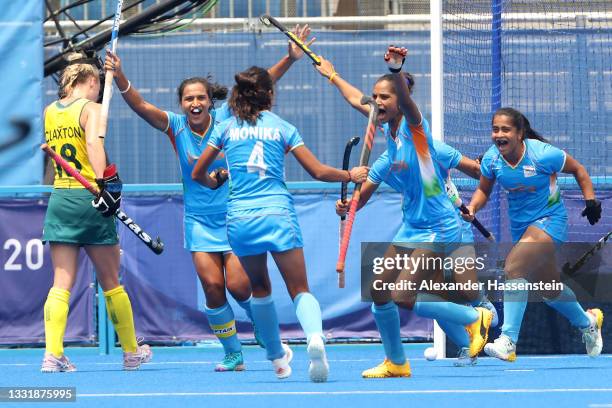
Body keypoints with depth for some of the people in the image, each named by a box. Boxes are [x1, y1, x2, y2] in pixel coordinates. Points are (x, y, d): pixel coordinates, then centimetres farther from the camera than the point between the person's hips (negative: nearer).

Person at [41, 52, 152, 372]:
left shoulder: (50, 111, 11)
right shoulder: (91, 108, -7)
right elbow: (93, 143, -25)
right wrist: (103, 182, -31)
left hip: (59, 199, 5)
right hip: (89, 201, -4)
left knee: (61, 283, 1)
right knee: (110, 283, 9)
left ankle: (52, 354, -13)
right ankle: (131, 352, 21)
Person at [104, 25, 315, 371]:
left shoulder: (225, 118, -5)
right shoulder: (175, 126, -2)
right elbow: (140, 105, -14)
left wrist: (290, 59, -18)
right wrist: (120, 77, -31)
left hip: (234, 214, -2)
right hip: (199, 220, 2)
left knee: (238, 285, -11)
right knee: (212, 285, -10)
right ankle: (233, 354, 5)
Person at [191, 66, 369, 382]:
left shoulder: (227, 128, 10)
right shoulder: (282, 128, 6)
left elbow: (198, 174, 16)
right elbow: (318, 171, 4)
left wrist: (216, 184, 38)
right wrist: (351, 175, 21)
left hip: (240, 219, 2)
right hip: (278, 214, -2)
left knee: (260, 288, 23)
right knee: (300, 290, -3)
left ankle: (277, 358, 30)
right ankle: (315, 336, -33)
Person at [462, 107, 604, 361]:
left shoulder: (543, 154, -21)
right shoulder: (492, 159, -9)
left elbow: (577, 170, -4)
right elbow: (484, 190, 6)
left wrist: (590, 199, -10)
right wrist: (472, 208, -13)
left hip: (549, 220, -6)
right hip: (520, 224, 6)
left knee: (513, 268, -29)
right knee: (551, 291, 19)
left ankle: (508, 342, -32)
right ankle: (587, 323, 49)